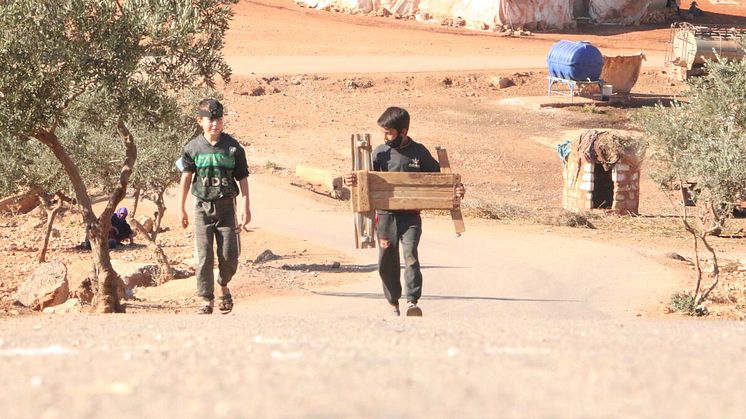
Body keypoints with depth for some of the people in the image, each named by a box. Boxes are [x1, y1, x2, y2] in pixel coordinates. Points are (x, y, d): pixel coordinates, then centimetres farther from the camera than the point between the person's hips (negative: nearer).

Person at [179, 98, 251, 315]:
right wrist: (182, 209, 6)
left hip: (226, 206, 0)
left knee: (229, 254, -2)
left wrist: (245, 208, -3)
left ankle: (224, 286, 27)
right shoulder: (193, 147, -1)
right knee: (204, 256, -3)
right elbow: (186, 178, 5)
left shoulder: (233, 147, -2)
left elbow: (242, 179, 2)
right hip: (203, 206, 0)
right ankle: (207, 300, 3)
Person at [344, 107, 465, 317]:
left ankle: (412, 301, -21)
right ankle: (393, 302, 20)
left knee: (411, 255, -16)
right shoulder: (380, 153, 3)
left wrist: (455, 189, -6)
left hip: (411, 215, -2)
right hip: (385, 214, 2)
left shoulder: (419, 152, 1)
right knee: (387, 260, 6)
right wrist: (352, 181, -23)